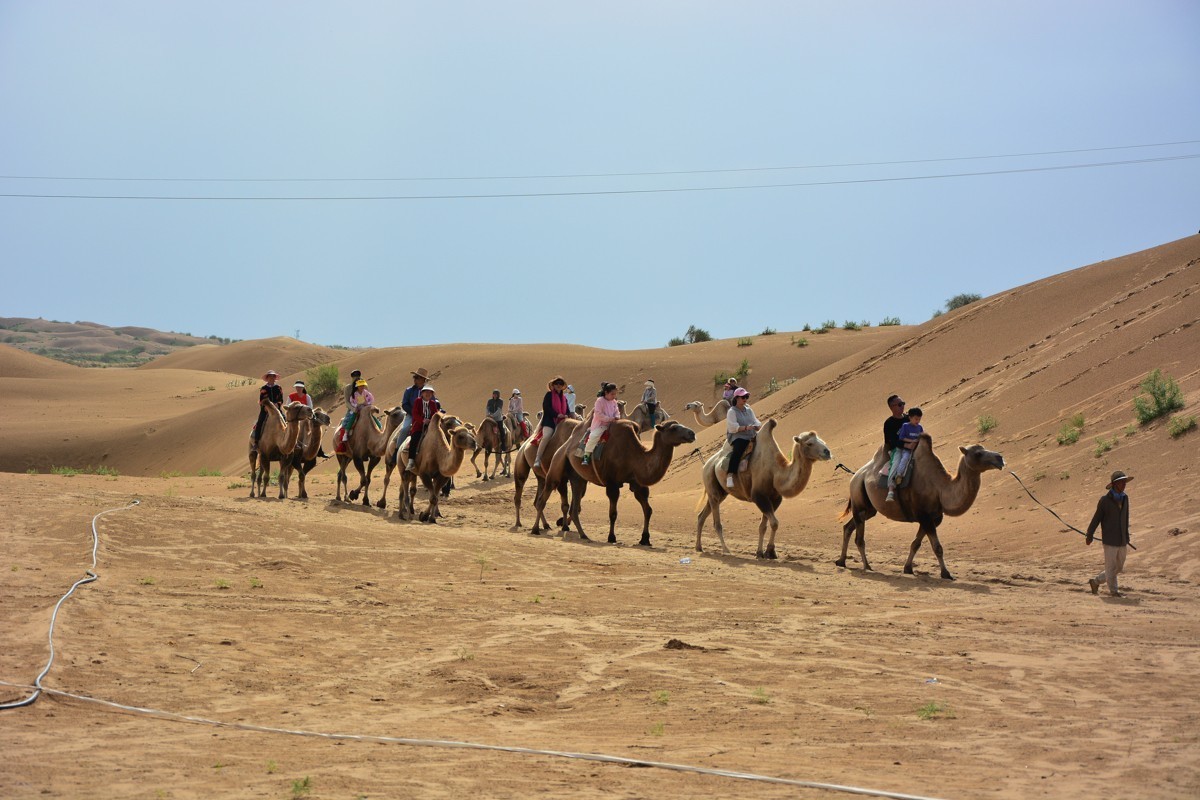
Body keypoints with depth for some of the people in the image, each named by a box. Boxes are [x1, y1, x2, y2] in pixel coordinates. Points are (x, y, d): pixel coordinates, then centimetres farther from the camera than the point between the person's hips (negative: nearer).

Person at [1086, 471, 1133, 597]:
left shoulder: (1125, 498, 7)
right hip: (1110, 541, -6)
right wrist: (1089, 535, 1)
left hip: (1122, 541, 6)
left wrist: (1127, 537, 19)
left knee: (1119, 568, 14)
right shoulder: (1105, 500, -10)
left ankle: (1095, 581, 28)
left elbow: (1125, 518, 15)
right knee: (1111, 568, 2)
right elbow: (1096, 518, -4)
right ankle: (1114, 591, 17)